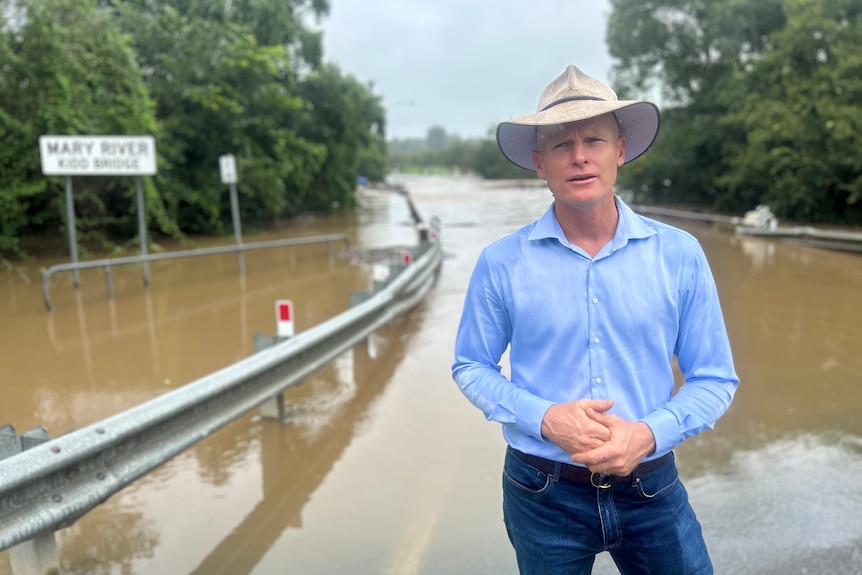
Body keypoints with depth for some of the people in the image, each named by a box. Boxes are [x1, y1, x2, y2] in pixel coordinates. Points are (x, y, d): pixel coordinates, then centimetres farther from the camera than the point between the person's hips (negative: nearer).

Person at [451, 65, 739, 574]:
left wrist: (649, 433, -17)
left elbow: (715, 378, 0)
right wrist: (545, 418, -16)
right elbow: (471, 367, 0)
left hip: (652, 491, 1)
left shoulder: (680, 255, -6)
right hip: (543, 495, -1)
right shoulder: (501, 263, -9)